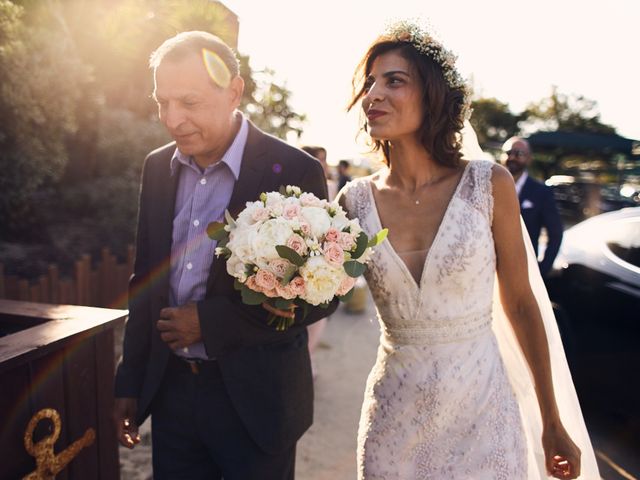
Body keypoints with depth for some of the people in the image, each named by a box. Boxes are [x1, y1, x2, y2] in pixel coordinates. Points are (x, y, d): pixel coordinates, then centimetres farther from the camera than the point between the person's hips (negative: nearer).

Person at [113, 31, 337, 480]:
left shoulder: (295, 171, -15)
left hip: (256, 397, -4)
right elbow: (145, 283, 8)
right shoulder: (158, 167, 2)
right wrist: (130, 384, 11)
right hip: (171, 390, 5)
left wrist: (211, 322, -18)